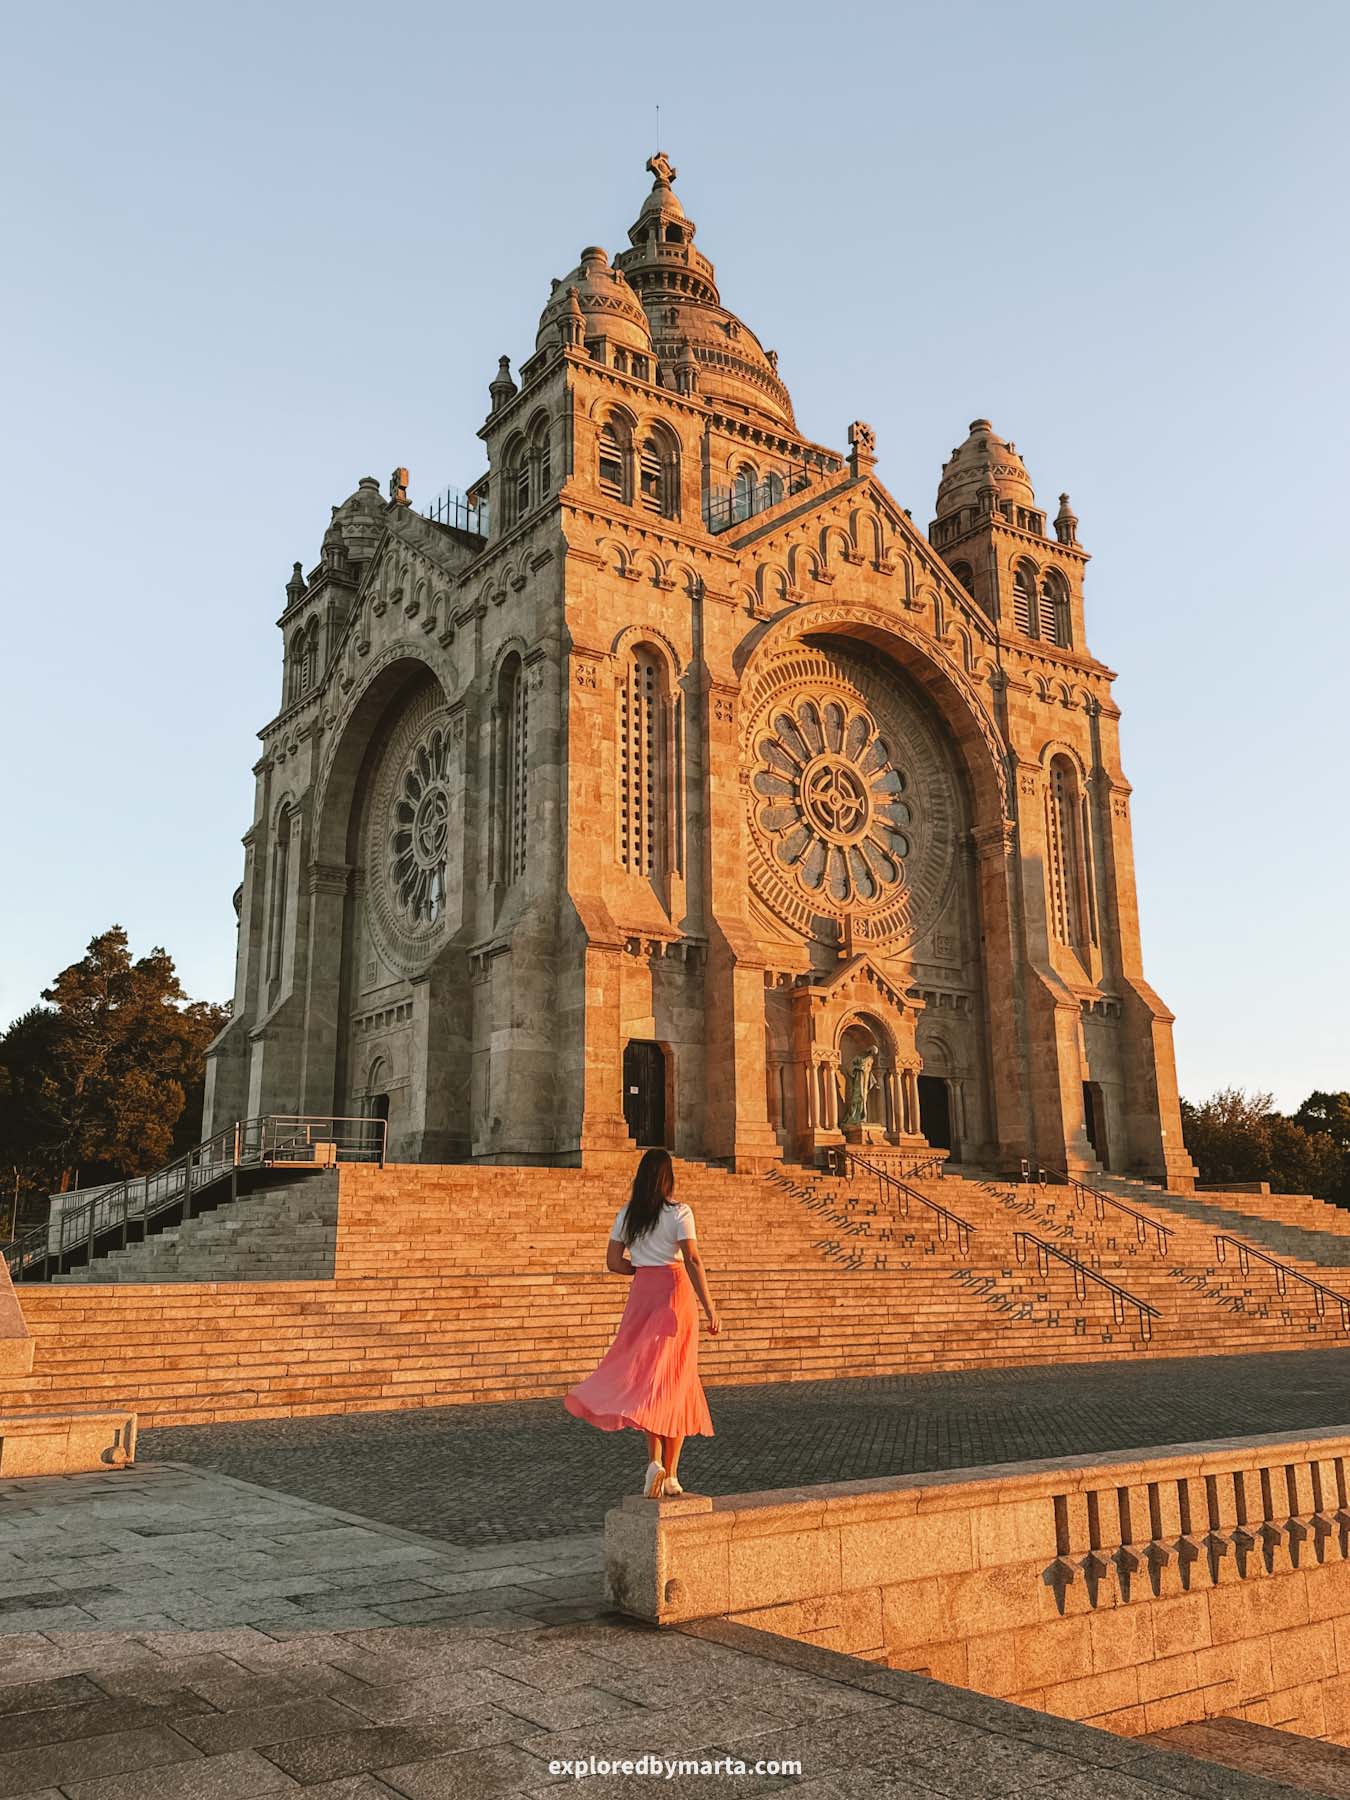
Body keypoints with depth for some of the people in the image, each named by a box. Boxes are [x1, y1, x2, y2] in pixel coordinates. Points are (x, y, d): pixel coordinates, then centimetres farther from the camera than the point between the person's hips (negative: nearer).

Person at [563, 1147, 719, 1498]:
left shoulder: (627, 1214, 5)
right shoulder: (679, 1212, -8)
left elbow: (613, 1262, 7)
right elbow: (693, 1260, -17)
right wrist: (709, 1308, -16)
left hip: (642, 1295, 3)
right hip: (676, 1293, -3)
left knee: (648, 1376, 12)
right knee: (676, 1381, 6)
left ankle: (655, 1460, -6)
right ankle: (671, 1474, 7)